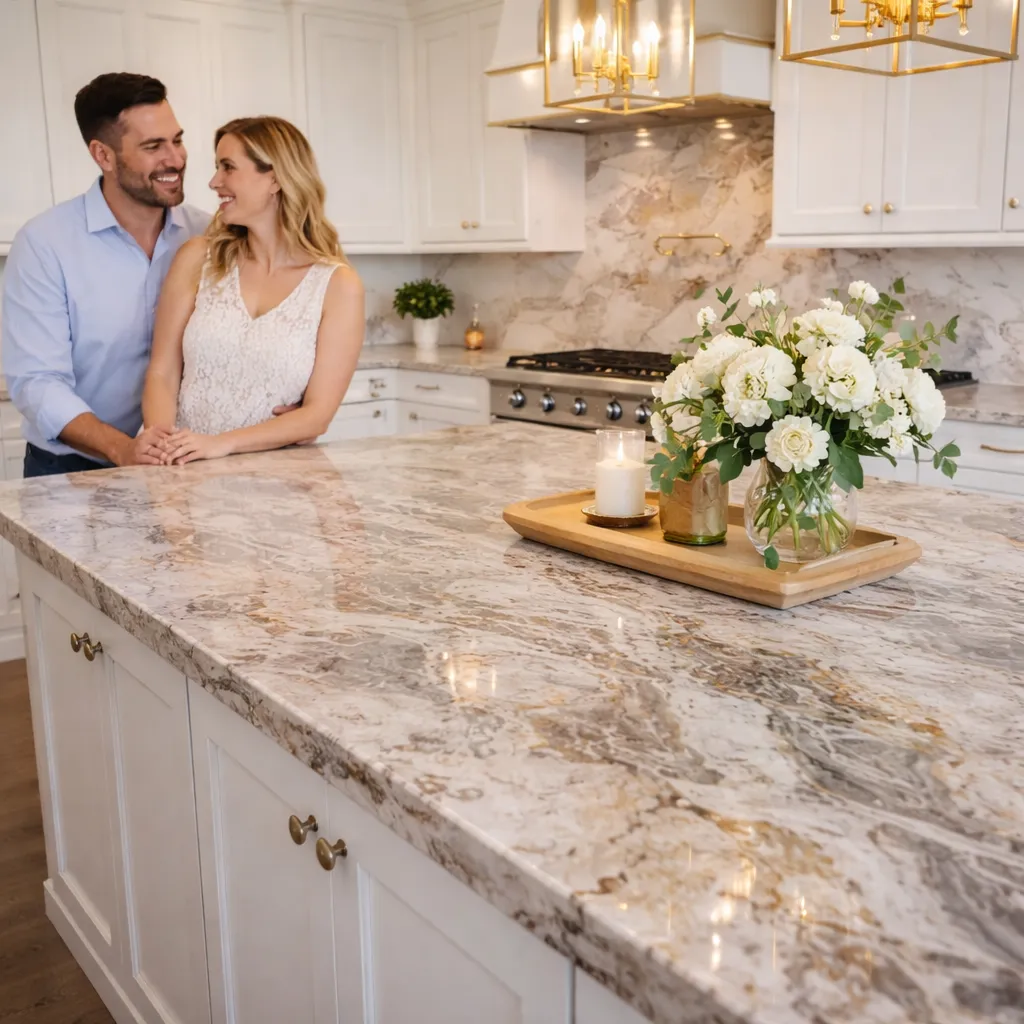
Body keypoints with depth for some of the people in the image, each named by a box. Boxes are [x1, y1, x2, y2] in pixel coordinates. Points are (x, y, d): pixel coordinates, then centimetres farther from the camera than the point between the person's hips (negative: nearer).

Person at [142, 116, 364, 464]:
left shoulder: (338, 285, -3)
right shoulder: (198, 259, 4)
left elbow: (318, 414, -7)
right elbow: (162, 373, 3)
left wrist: (223, 443, -19)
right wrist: (158, 435, -17)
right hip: (184, 466, 1)